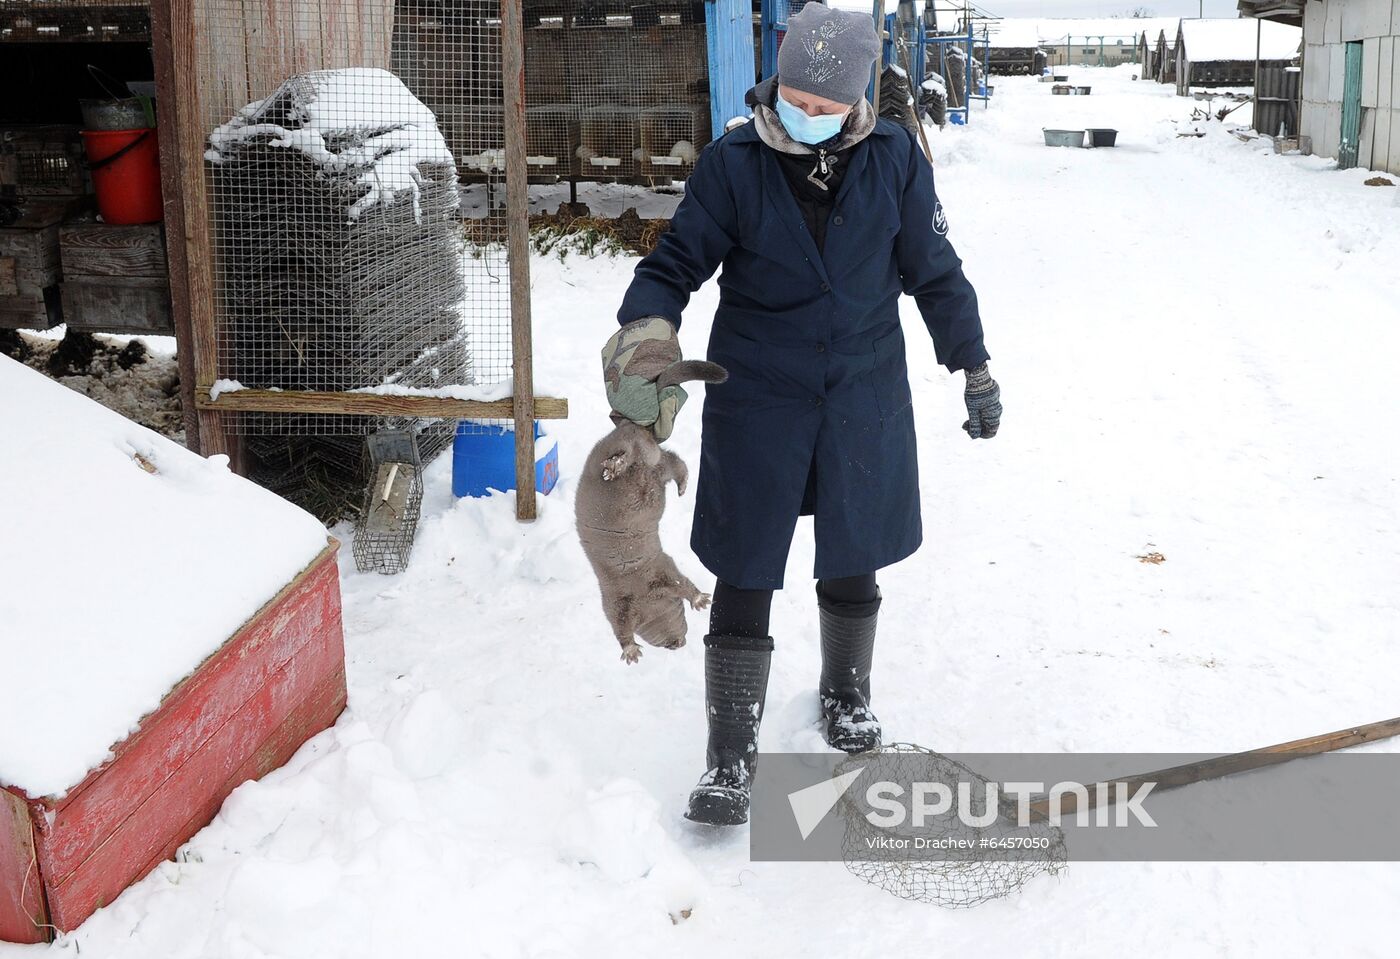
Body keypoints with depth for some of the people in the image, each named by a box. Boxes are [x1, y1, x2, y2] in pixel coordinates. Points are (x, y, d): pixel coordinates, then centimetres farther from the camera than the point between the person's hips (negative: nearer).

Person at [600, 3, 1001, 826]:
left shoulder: (894, 159, -6)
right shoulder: (733, 164, -10)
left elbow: (935, 272, 4)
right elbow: (675, 266, -6)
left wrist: (974, 369, 8)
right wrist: (644, 349, -23)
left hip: (865, 401, 2)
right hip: (757, 404, -1)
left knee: (851, 565, 17)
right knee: (744, 578, 1)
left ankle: (847, 695, 45)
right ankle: (732, 757, 14)